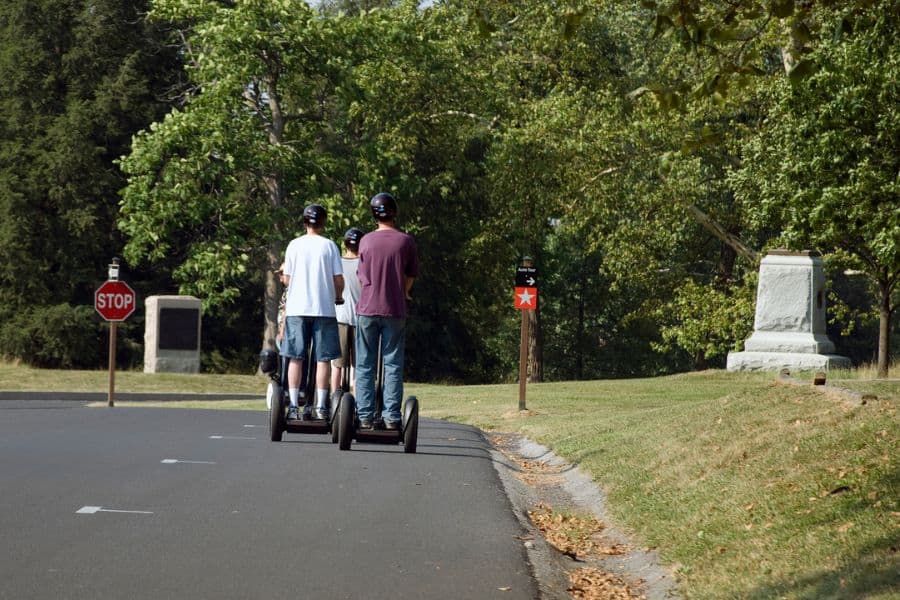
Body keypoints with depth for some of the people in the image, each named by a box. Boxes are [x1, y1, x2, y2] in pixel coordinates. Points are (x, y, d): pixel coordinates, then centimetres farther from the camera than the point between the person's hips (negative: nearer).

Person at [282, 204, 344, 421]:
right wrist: (338, 297, 17)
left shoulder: (294, 245, 3)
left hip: (297, 307, 1)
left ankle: (294, 405, 1)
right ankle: (321, 406, 0)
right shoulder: (329, 246, -1)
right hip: (324, 308, -1)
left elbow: (287, 278, 6)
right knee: (323, 358, 3)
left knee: (296, 358, 4)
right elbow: (338, 279, -2)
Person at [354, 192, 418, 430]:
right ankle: (391, 417, -1)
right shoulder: (406, 241, -3)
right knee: (393, 365, 3)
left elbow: (361, 276, 12)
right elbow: (411, 277, 5)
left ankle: (365, 416, 3)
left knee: (365, 366, 6)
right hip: (395, 311, -1)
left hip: (367, 309, 1)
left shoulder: (366, 241, 2)